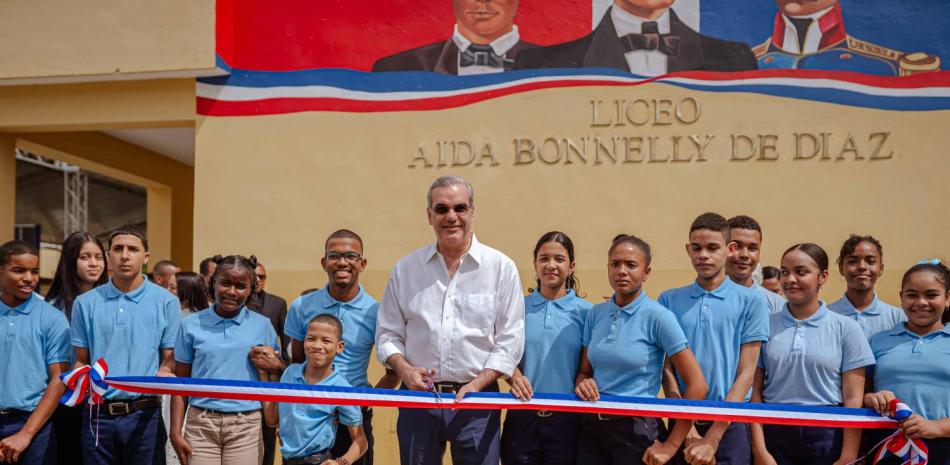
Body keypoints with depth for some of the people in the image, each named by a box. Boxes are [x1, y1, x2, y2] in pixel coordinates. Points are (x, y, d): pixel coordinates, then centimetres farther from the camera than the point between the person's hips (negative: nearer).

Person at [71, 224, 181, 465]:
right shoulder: (85, 303, 7)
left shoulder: (166, 302, 1)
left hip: (144, 415, -1)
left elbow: (170, 358, 4)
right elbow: (81, 361, 11)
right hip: (98, 414, 2)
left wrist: (164, 373, -18)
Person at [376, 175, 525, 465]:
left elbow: (510, 340, -2)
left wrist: (476, 384, -12)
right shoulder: (405, 269, 6)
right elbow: (387, 333, 9)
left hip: (476, 398, -2)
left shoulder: (501, 267, -1)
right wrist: (405, 369, -9)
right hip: (418, 396, 2)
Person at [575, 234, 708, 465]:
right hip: (593, 428, 5)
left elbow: (697, 386, -12)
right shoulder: (595, 313, 4)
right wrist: (583, 383, -9)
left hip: (637, 431, -4)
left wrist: (670, 446, -9)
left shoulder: (658, 316, -11)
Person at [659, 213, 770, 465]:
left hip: (731, 424, -2)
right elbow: (667, 368, 1)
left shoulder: (751, 300, -2)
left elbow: (746, 374, -6)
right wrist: (688, 429, -10)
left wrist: (713, 438, -12)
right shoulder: (669, 300, 3)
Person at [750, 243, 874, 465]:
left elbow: (853, 398, -2)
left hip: (827, 437, -1)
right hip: (775, 434, 1)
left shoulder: (846, 328, 0)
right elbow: (755, 391, 1)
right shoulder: (765, 326, 2)